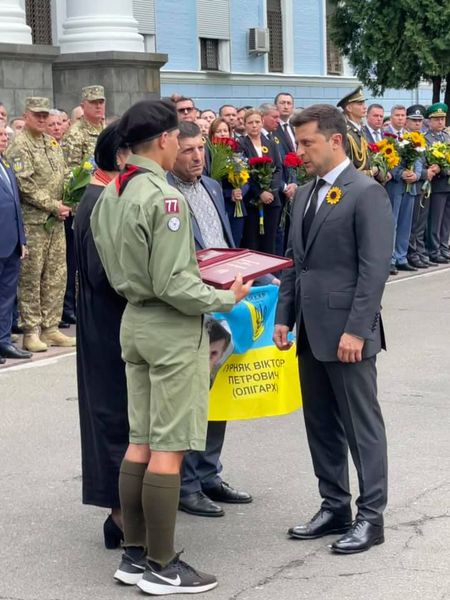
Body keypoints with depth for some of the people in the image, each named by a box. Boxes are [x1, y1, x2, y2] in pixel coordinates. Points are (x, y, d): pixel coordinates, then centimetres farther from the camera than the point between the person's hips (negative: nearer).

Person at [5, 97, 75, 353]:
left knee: (57, 275, 8)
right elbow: (25, 185, -16)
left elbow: (63, 177, 21)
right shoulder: (19, 145, -9)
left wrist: (67, 204, 3)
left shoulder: (53, 143, 15)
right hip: (32, 221, -7)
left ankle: (50, 328, 16)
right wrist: (54, 206, -15)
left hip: (56, 221, 7)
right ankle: (31, 331, 4)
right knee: (31, 277, -2)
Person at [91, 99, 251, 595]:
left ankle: (134, 554, 21)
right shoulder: (163, 197, -19)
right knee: (168, 449, -2)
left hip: (133, 321, 9)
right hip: (172, 329, -9)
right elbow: (173, 285, -21)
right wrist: (226, 298, -9)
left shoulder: (109, 196, 7)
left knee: (141, 442, 14)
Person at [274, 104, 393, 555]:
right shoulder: (305, 194, 15)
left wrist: (356, 330, -20)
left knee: (362, 426, 1)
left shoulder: (366, 193, -11)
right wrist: (284, 317, 11)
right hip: (311, 331, 8)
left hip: (346, 333, -8)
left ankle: (370, 517, 10)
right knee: (321, 425, 13)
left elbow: (375, 268, -16)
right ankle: (334, 508, 24)